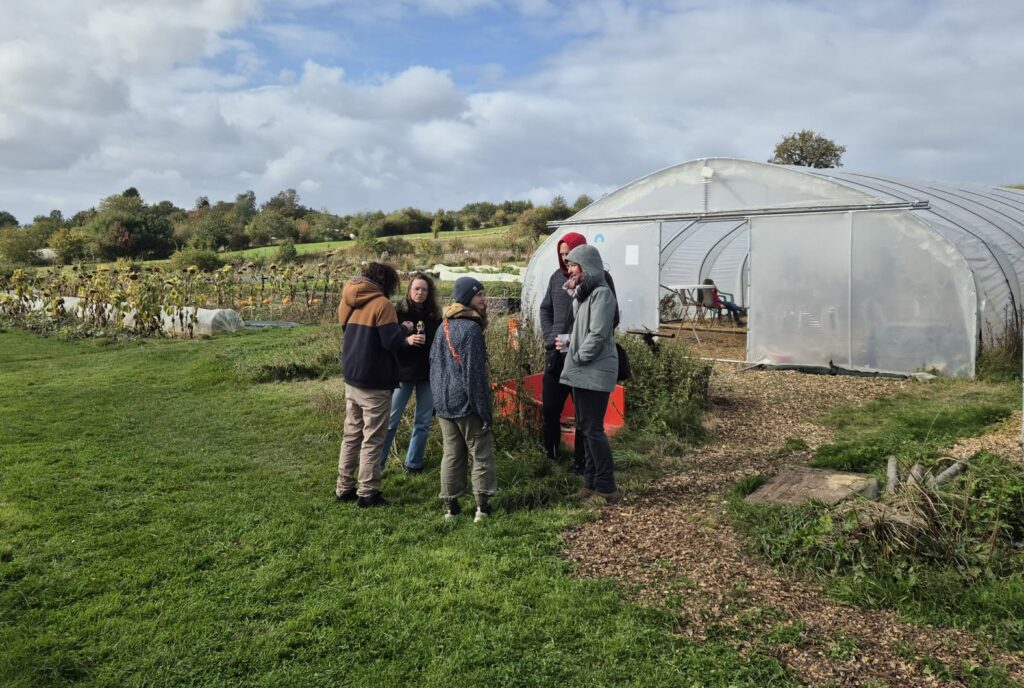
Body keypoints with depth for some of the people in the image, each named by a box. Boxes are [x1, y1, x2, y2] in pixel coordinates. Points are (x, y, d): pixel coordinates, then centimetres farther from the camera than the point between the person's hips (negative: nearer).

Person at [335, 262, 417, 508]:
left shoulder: (348, 302, 9)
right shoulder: (381, 304, -13)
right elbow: (391, 342, -19)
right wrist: (406, 340, 2)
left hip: (351, 379, 7)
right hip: (374, 382, -7)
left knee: (351, 434, 16)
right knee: (372, 439, 1)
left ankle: (344, 488, 21)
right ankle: (367, 493, 6)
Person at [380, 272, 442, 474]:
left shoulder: (434, 315, 3)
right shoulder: (399, 312, -5)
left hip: (428, 374, 3)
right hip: (403, 373, -3)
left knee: (423, 422, 10)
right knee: (391, 420, 0)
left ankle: (413, 463, 22)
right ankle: (377, 463, 11)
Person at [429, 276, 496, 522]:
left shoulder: (443, 326, 9)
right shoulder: (470, 328, -15)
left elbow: (433, 362, 15)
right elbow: (475, 373, -18)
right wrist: (485, 410, -14)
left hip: (443, 403, 7)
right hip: (466, 403, -7)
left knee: (451, 454, 13)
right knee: (481, 453, 3)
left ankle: (450, 506, 16)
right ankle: (483, 505, 3)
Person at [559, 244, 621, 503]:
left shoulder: (601, 293, -14)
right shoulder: (583, 293, 16)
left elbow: (598, 334, -20)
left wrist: (578, 357, -12)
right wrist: (567, 342, 6)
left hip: (595, 372, -9)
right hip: (581, 372, 9)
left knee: (593, 429, -6)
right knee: (585, 428, 13)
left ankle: (606, 486, 2)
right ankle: (592, 481, 22)